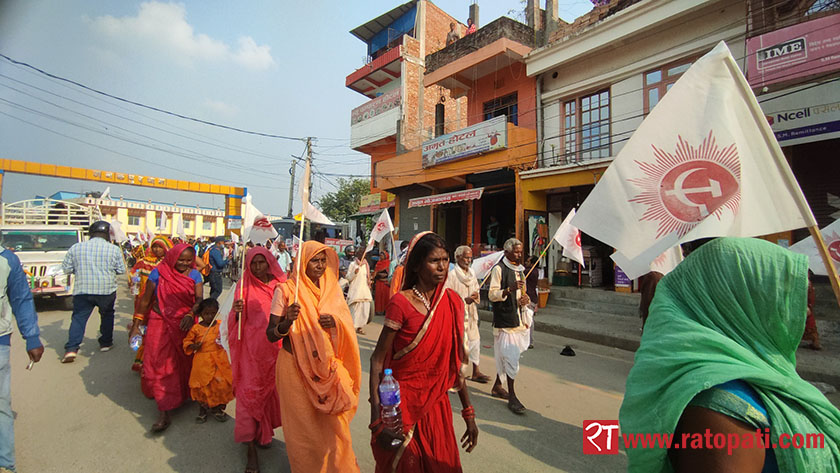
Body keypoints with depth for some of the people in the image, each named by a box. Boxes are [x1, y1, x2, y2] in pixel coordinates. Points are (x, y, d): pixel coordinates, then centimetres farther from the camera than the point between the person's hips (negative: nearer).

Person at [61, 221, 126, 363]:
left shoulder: (76, 248, 2)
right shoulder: (114, 249, -5)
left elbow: (66, 268, 7)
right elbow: (121, 270, -1)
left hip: (82, 289, 1)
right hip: (107, 289, -1)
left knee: (78, 317, 8)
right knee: (107, 315, 16)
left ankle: (71, 349, -2)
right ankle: (106, 343, 24)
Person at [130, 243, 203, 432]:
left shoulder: (194, 275, 1)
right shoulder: (159, 273, -4)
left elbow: (199, 298, -9)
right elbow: (145, 300, 2)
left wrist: (190, 314, -28)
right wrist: (136, 325, 3)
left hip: (184, 325, 2)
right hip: (160, 325, -1)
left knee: (183, 363, 11)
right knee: (160, 366, -2)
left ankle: (182, 394, 32)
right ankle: (163, 413, 5)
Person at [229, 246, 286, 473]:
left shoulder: (280, 285, 1)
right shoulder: (244, 285, -1)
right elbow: (237, 321, -3)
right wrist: (236, 311, -23)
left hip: (274, 347, 2)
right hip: (251, 348, -2)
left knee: (270, 389, 14)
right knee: (249, 392, 2)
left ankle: (263, 432, 38)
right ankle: (251, 449, 13)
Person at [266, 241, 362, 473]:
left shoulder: (332, 288, 5)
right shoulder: (285, 290, -8)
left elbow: (347, 325, 8)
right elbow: (270, 334, -8)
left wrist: (334, 322, -13)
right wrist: (287, 321, -27)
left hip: (327, 366, 3)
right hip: (296, 368, -3)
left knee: (333, 422, 7)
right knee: (303, 424, 9)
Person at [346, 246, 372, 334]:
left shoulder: (366, 264, 15)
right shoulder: (353, 264, -1)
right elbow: (348, 278, -5)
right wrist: (354, 273, -19)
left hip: (365, 290, 5)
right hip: (355, 290, -5)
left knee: (366, 309, 0)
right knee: (355, 309, -6)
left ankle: (360, 326, 11)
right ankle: (352, 326, 7)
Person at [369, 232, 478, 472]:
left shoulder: (453, 302, -3)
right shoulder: (401, 303, -18)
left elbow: (455, 361, 3)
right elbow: (377, 360, -15)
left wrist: (469, 414, 6)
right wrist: (377, 420, -20)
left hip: (437, 405, 4)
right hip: (401, 406, -4)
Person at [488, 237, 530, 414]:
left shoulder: (520, 269, 16)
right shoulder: (499, 269, -9)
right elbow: (492, 295, -14)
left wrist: (525, 298, 3)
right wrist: (509, 289, -28)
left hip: (519, 318, 8)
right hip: (505, 319, -8)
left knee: (505, 355, 15)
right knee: (510, 356, -8)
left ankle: (497, 386, 30)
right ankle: (512, 397, 0)